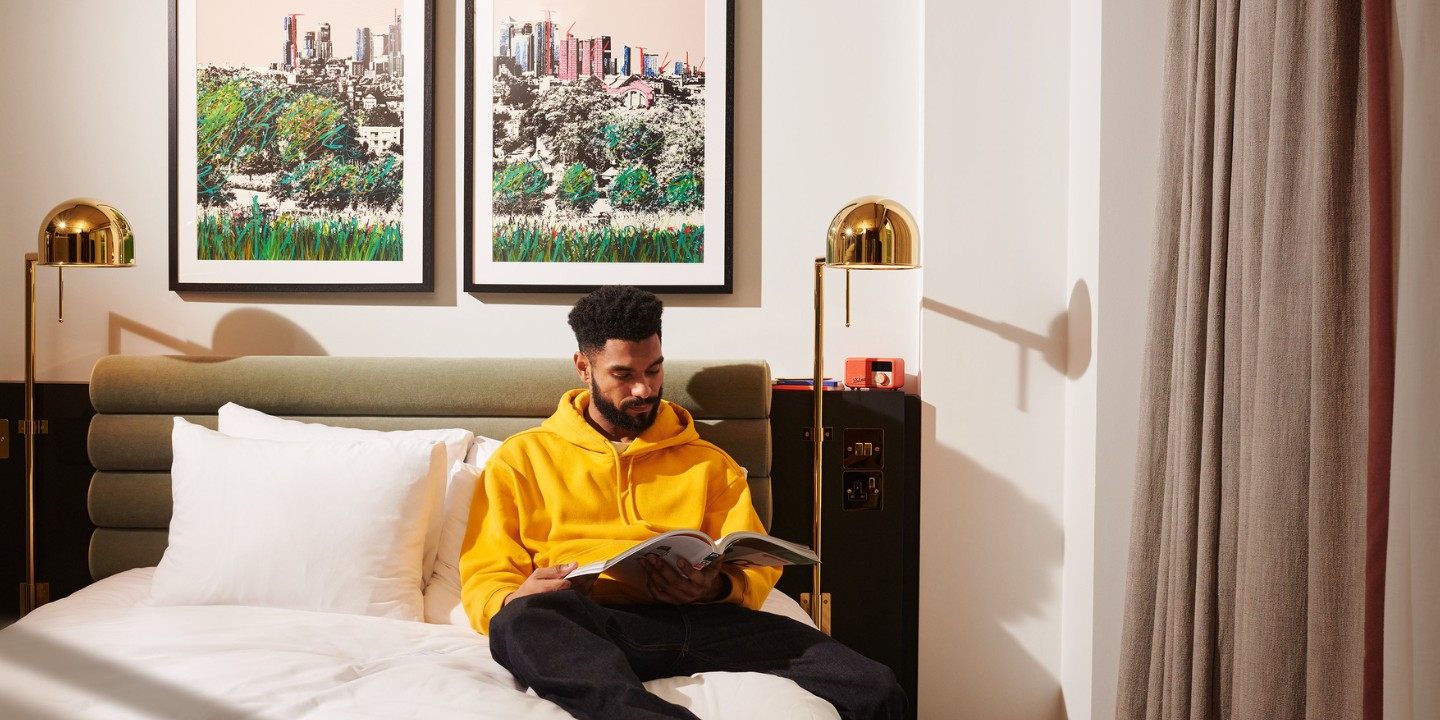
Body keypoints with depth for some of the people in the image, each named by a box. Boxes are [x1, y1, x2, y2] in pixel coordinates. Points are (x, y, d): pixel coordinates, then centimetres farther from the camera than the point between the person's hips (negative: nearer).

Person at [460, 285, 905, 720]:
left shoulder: (708, 462, 27)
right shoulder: (524, 458, 21)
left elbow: (755, 567, 19)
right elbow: (484, 579, 13)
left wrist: (718, 587, -6)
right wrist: (514, 601, -12)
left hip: (700, 620, 2)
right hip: (588, 627, -2)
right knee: (521, 621, -41)